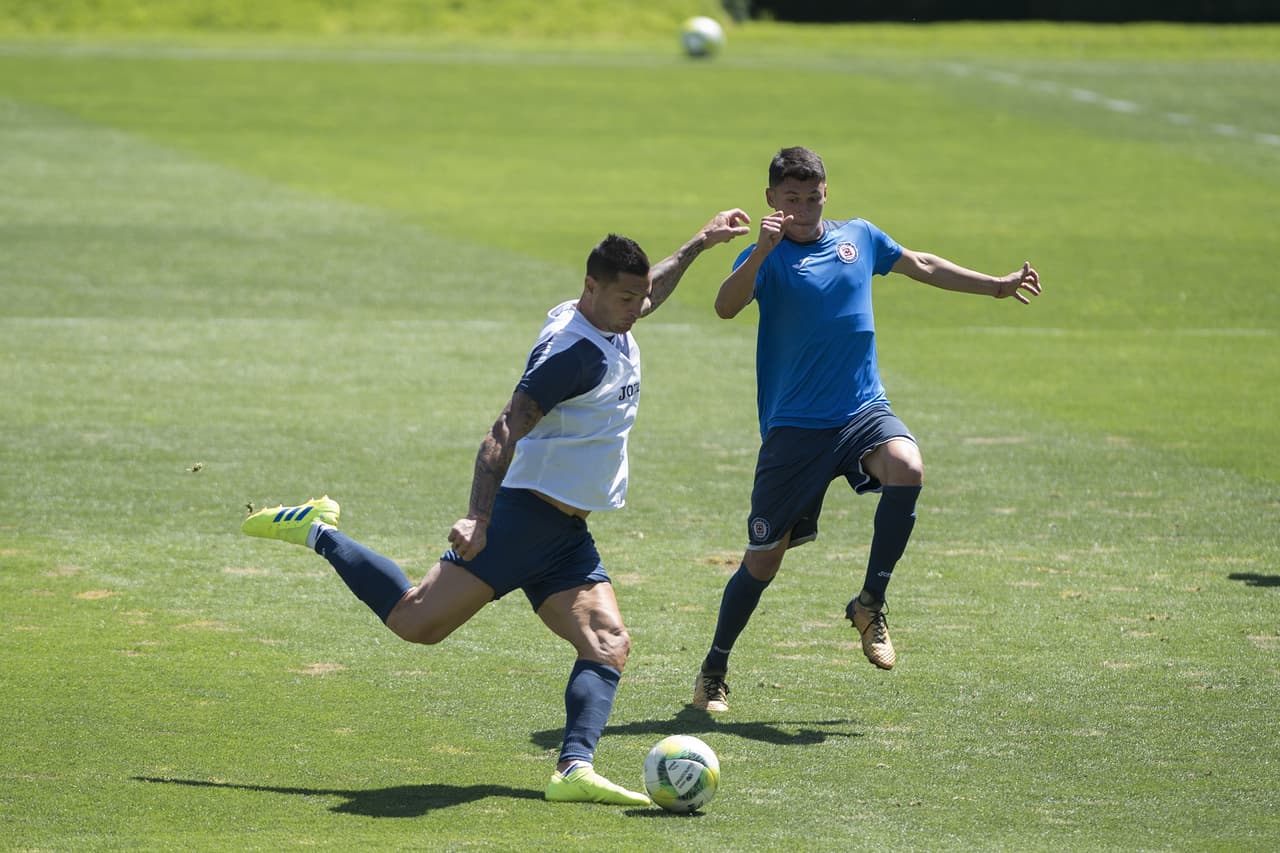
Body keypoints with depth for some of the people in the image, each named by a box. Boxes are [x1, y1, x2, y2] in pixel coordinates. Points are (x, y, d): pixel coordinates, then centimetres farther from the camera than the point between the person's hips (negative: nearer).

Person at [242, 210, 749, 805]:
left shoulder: (614, 329, 10)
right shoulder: (573, 352, -19)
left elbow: (644, 295, 38)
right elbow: (504, 433, -26)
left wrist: (696, 246, 39)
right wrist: (479, 519, -36)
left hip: (568, 536, 9)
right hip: (525, 515, -9)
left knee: (609, 644, -11)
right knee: (415, 622, -13)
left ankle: (575, 770, -25)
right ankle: (317, 532, 6)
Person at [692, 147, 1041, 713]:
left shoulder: (858, 238, 10)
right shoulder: (765, 257, -4)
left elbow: (923, 267, 26)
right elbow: (726, 307, -23)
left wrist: (997, 285, 34)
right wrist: (762, 251, -36)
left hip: (863, 410, 3)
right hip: (794, 426, -3)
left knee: (907, 469, -30)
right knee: (764, 558, -2)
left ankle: (869, 604, -12)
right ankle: (714, 672, 18)